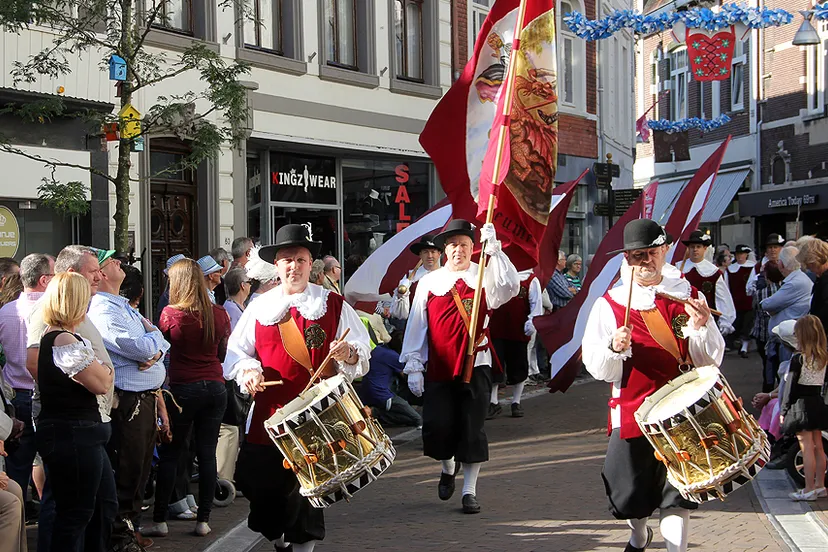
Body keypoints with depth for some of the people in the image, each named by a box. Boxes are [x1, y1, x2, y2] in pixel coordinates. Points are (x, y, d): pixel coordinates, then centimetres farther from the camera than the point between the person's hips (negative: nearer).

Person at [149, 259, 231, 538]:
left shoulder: (171, 313, -10)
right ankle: (203, 519, 9)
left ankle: (160, 520, 6)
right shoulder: (219, 314, 0)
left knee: (169, 454, 5)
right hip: (215, 387, 3)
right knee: (207, 454, 7)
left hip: (183, 389, -3)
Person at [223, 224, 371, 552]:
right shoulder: (259, 307, 11)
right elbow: (236, 351, 14)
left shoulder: (333, 305, 6)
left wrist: (348, 353, -19)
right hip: (269, 412, 2)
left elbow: (362, 351, 3)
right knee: (260, 481, 1)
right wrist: (249, 369, -7)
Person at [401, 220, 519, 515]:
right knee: (437, 427, -2)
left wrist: (494, 249, -28)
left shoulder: (485, 277, 1)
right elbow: (416, 325, 5)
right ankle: (448, 467, 31)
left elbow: (510, 286, -22)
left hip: (475, 368, -1)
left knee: (472, 429, 1)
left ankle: (470, 490, 12)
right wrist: (413, 366, 0)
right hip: (438, 370, 1)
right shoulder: (429, 282, 4)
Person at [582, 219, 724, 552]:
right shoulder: (610, 304, 0)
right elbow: (597, 368, -4)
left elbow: (711, 360, 2)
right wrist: (614, 347, -24)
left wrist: (700, 327, -17)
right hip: (631, 414, 0)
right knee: (632, 498, 11)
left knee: (676, 499, -7)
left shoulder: (689, 297, 3)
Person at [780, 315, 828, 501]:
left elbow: (791, 386, -12)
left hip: (802, 405, -7)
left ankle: (809, 489, -1)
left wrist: (784, 411, -6)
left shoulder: (798, 359, -15)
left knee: (807, 448, -4)